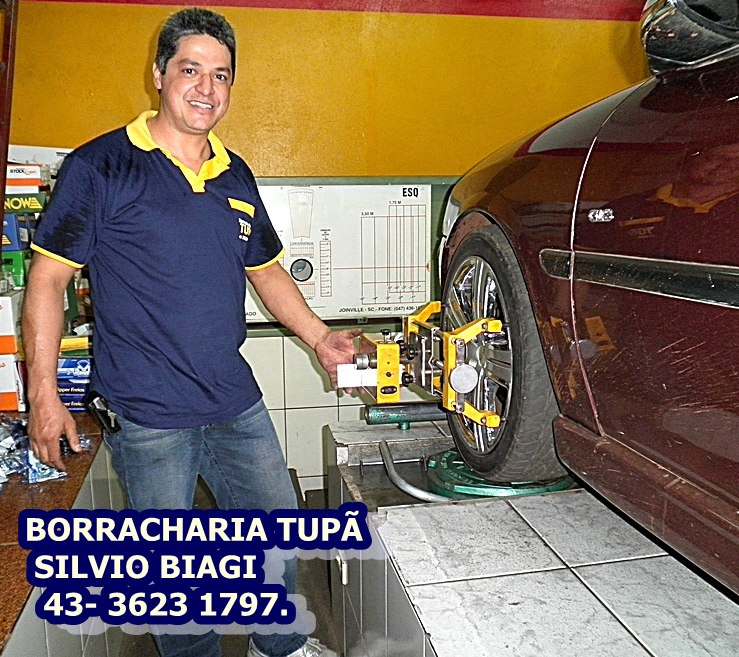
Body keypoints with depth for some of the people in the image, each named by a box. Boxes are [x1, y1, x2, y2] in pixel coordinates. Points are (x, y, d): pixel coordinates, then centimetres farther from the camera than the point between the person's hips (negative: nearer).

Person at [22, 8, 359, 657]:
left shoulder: (236, 176, 10)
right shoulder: (101, 166, -7)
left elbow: (266, 269, 18)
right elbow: (48, 278, -6)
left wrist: (321, 339, 9)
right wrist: (43, 395, -10)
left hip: (238, 405, 6)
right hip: (148, 416, -5)